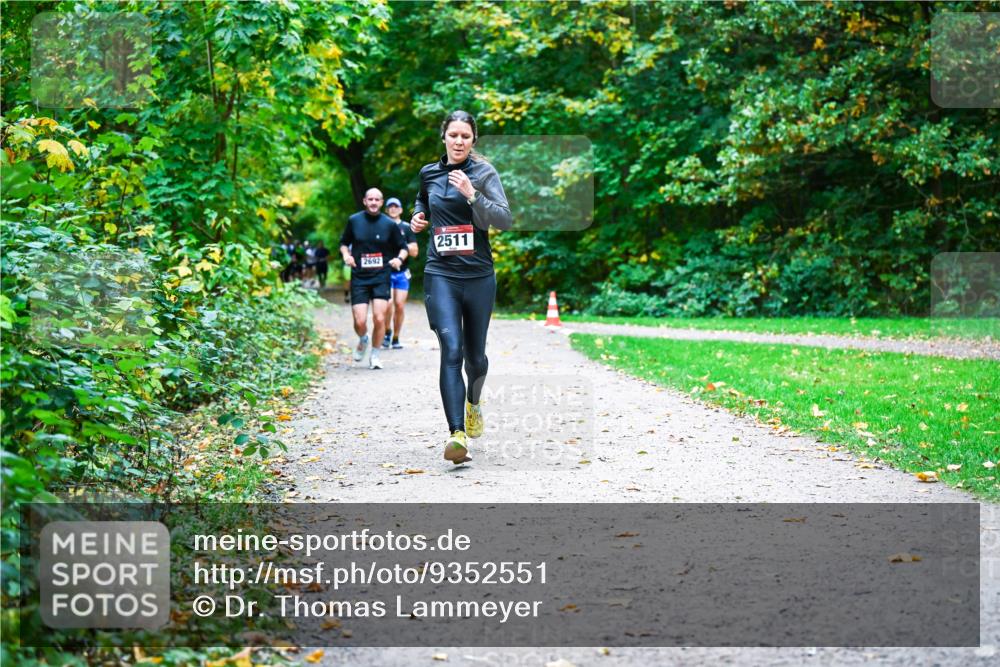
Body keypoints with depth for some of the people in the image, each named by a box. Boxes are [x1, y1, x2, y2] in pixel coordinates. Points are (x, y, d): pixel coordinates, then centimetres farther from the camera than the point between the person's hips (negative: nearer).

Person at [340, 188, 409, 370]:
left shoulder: (389, 224, 1)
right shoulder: (354, 221, 3)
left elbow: (403, 247, 10)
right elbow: (344, 243, 16)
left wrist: (399, 258, -10)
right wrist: (346, 254, -4)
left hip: (381, 277, 0)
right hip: (359, 278, 0)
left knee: (379, 319, -11)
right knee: (360, 322, -8)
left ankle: (375, 354, 12)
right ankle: (363, 340, 29)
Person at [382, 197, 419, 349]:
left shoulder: (407, 228, 8)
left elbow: (414, 251, 4)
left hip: (402, 272, 1)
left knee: (400, 305, -1)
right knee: (388, 303, -17)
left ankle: (395, 338, 12)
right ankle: (387, 331, 7)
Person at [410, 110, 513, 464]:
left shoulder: (484, 173, -2)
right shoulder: (429, 173, 8)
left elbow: (505, 219, -14)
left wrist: (472, 195, -25)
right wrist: (418, 217, 11)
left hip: (479, 275, 0)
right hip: (440, 275, 0)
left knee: (475, 353, 14)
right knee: (451, 351, -17)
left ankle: (473, 404, 47)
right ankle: (457, 434, -24)